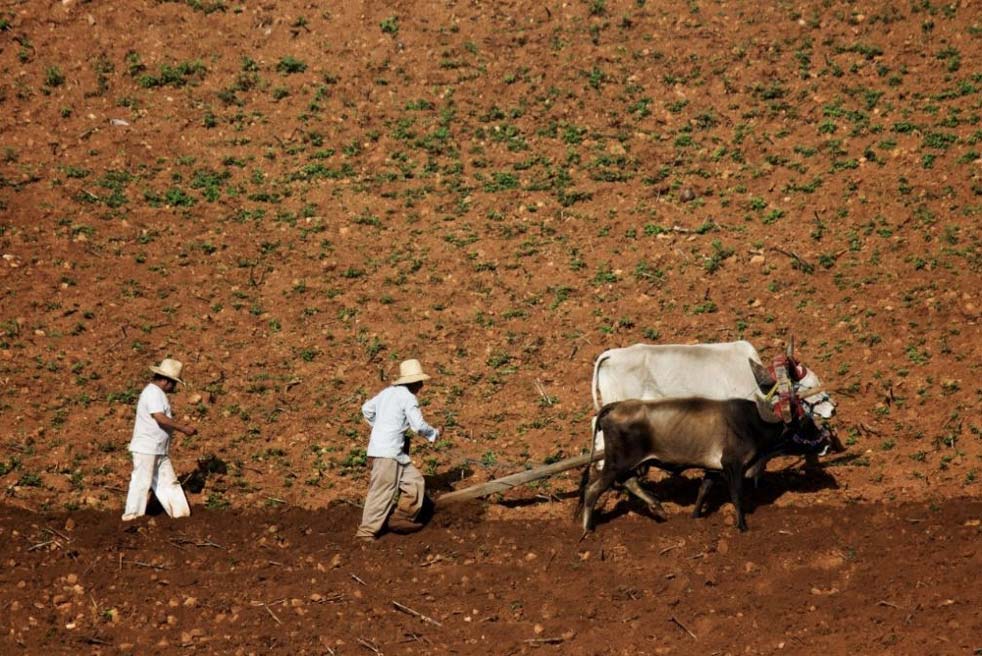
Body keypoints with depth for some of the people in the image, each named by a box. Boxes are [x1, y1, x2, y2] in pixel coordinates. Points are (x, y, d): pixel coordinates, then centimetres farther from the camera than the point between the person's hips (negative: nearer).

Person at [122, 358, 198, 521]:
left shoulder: (158, 393, 16)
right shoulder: (153, 393, -17)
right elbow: (160, 418, -26)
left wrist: (180, 426, 15)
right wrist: (183, 428, -22)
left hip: (159, 450, 10)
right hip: (146, 448, -10)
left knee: (168, 481, 12)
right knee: (142, 482, -4)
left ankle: (180, 512, 15)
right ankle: (132, 516, 2)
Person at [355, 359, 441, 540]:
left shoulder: (388, 392, 14)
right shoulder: (408, 397, -10)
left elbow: (367, 409, 24)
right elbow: (418, 425, -13)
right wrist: (434, 434, 5)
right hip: (387, 452, -9)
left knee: (414, 482, 12)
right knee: (382, 491, -8)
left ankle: (399, 519, 13)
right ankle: (366, 531, -7)